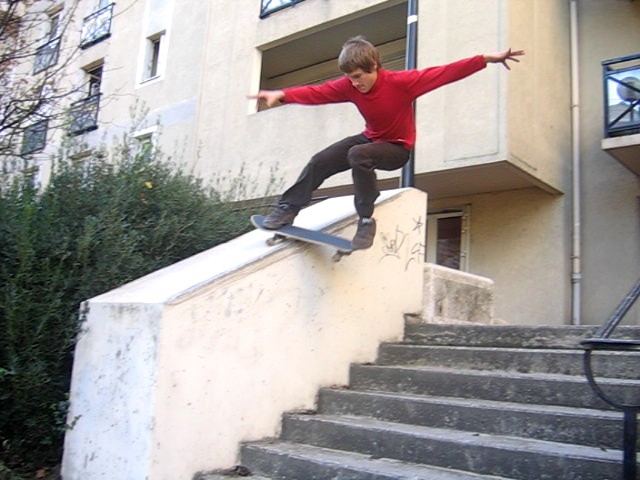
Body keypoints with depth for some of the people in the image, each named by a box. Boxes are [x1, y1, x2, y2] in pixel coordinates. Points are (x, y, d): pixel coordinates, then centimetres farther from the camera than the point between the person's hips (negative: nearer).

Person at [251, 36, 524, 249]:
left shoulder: (400, 82, -25)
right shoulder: (350, 85, -13)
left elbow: (445, 73, -28)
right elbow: (316, 93, -22)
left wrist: (487, 59, -34)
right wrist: (281, 95, -38)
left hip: (397, 147, -6)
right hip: (370, 139, 6)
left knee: (358, 155, -36)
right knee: (320, 161, -6)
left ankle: (366, 219, -25)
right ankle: (289, 208, 10)